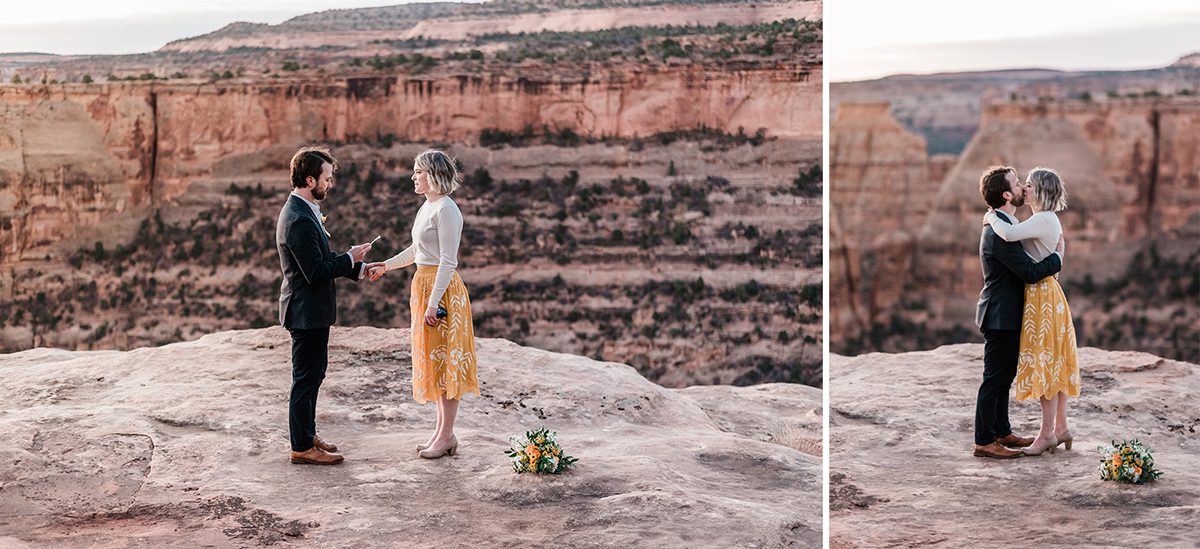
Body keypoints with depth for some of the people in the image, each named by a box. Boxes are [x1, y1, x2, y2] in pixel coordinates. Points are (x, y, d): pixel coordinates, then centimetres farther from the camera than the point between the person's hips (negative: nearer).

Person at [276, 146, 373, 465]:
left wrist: (358, 268, 8)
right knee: (306, 378, -1)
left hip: (311, 310, 11)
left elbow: (322, 260, 18)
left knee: (313, 374, 19)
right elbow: (316, 272, -26)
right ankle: (302, 447, 9)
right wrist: (350, 258, -14)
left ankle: (307, 435, 31)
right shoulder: (299, 220, -23)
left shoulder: (304, 212, 10)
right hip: (307, 311, -11)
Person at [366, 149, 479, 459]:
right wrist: (385, 266, 20)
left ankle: (446, 435, 4)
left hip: (442, 288, -10)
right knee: (433, 361, 13)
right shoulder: (427, 207, 13)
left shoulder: (446, 210, -16)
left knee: (445, 361, -3)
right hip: (423, 285, 10)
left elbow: (448, 261, -20)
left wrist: (433, 303, -23)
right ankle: (443, 431, 21)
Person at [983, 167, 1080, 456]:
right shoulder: (1049, 220, 15)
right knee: (1052, 364, 13)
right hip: (1045, 294, 10)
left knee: (1044, 364, -5)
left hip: (1042, 296, -10)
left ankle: (1047, 433, 1)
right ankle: (1060, 428, 19)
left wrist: (992, 218, -15)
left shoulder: (1043, 220, -17)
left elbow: (1008, 234, -32)